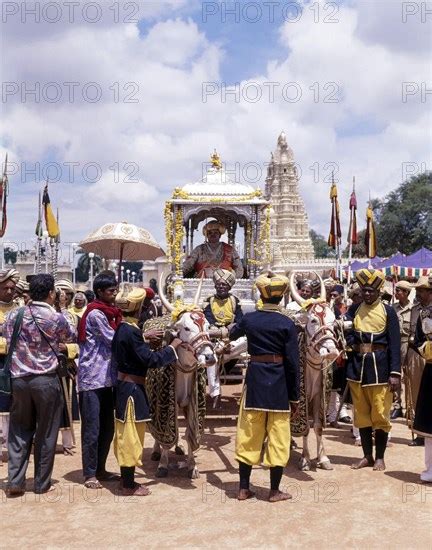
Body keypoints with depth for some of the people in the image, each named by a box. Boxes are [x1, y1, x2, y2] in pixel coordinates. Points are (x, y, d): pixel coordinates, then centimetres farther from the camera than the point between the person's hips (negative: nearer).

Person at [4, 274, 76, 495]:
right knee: (46, 433, 9)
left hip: (19, 379, 3)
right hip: (46, 380, -3)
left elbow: (7, 338, 12)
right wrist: (63, 310, 18)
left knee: (19, 430, 15)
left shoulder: (13, 315, 0)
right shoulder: (57, 318, -9)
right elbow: (71, 338, 9)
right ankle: (42, 483, 16)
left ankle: (15, 481, 13)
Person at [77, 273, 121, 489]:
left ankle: (100, 469, 24)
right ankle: (89, 474, 9)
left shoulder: (109, 312, 15)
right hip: (92, 379, -9)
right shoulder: (95, 314, -14)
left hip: (106, 378, 9)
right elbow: (114, 341, -13)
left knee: (107, 428, 13)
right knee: (92, 430, -1)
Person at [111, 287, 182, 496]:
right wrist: (172, 347, -13)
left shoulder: (122, 328, 5)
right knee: (130, 435, 1)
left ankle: (126, 479, 30)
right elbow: (151, 360, -23)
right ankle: (128, 486, 12)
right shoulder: (131, 331, -23)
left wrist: (144, 336, 24)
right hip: (132, 388, -10)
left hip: (124, 385, 10)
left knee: (126, 434, 18)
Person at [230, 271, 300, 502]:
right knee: (277, 437, 8)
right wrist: (294, 396, -1)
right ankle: (274, 491, 15)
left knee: (248, 436, 12)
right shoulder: (286, 324, -9)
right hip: (278, 382, -2)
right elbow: (292, 362, -9)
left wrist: (234, 329, 47)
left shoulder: (249, 319, -1)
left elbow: (232, 334, 23)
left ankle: (244, 488, 19)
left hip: (255, 379, 3)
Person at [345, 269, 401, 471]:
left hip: (379, 367, -3)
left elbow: (394, 344, -5)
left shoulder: (388, 311, -1)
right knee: (361, 414, 10)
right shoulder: (354, 309, 9)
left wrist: (395, 373, -11)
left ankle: (380, 457, 17)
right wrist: (351, 342, -15)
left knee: (380, 415, 2)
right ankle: (367, 456, 23)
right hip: (357, 365, 3)